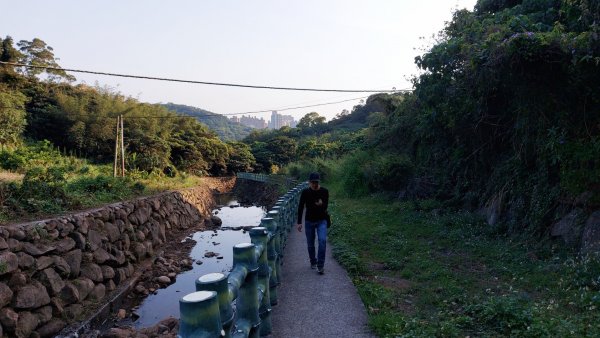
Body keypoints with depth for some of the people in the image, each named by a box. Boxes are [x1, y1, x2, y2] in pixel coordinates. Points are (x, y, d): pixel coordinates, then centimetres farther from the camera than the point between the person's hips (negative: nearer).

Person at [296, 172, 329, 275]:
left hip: (321, 221, -1)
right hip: (309, 221, 1)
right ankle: (313, 262, 32)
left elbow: (326, 206, 0)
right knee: (310, 244, 9)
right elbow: (300, 207, -3)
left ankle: (320, 266, -10)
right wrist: (299, 222, -7)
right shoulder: (305, 192, -8)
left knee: (322, 240, -18)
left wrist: (321, 204, -25)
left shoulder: (324, 191, -7)